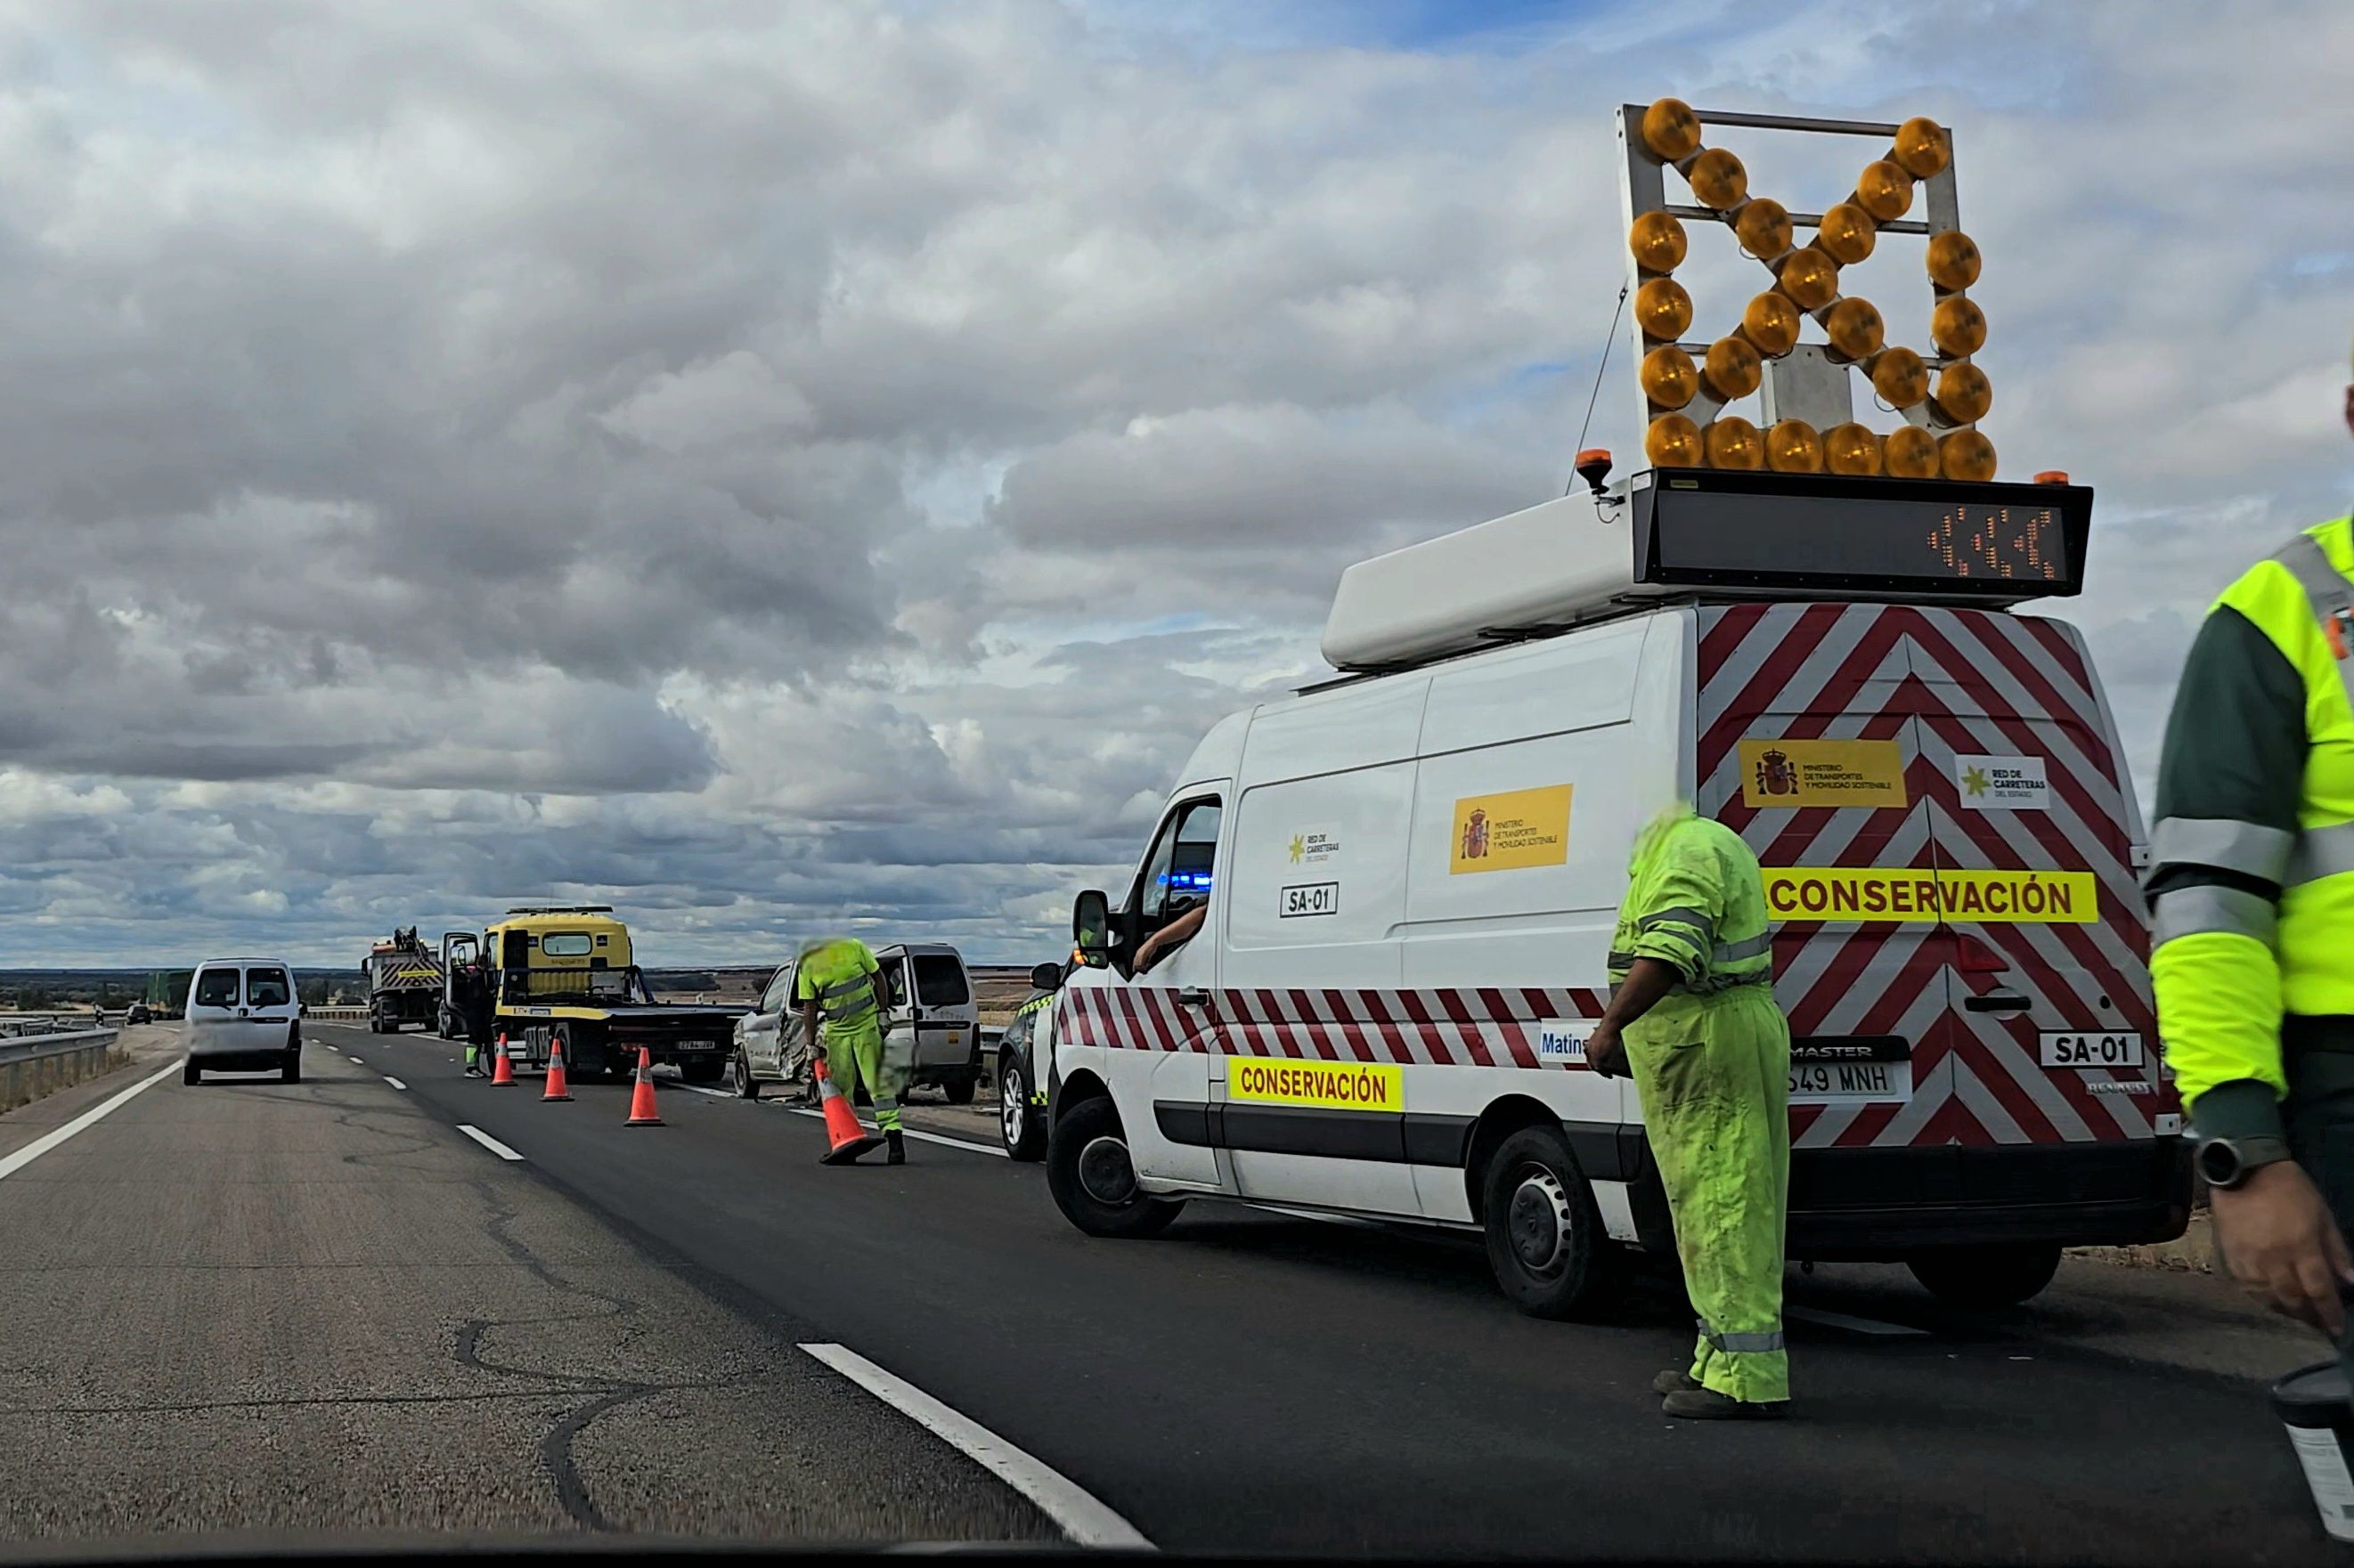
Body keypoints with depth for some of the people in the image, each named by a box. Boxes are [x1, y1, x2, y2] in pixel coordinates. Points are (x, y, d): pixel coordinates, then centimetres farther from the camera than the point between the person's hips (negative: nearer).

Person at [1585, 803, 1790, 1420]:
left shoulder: (1688, 849, -15)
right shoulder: (1710, 843, 22)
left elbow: (1669, 952, -29)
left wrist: (1610, 1026, -31)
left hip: (1706, 1043, -11)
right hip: (1730, 1029, 11)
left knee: (1720, 1205, -9)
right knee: (1711, 1201, 15)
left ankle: (1745, 1374, -8)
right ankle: (1723, 1363, 23)